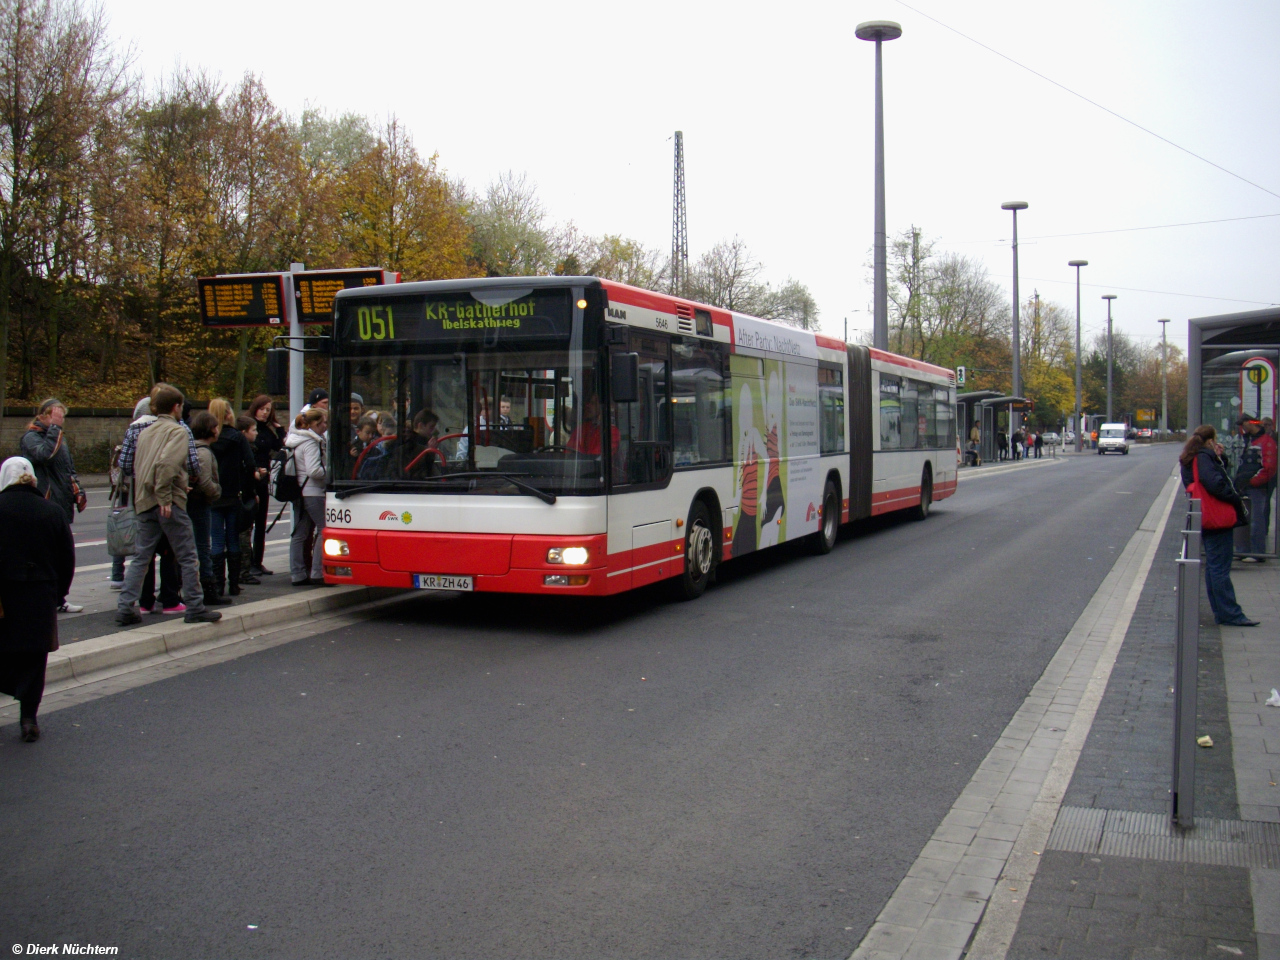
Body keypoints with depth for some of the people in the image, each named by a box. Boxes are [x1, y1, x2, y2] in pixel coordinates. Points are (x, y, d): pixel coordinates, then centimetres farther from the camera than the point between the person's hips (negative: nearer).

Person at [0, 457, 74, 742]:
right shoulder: (54, 512, 1)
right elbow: (67, 559, 5)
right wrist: (58, 594, 14)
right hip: (40, 597, 1)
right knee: (33, 660, 8)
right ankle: (28, 718, 7)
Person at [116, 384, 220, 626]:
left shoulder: (145, 432, 16)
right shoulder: (178, 431, -6)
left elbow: (136, 467, 14)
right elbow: (167, 463, -22)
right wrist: (165, 498, -20)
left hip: (143, 502, 7)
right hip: (169, 504, -7)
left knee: (141, 557, 10)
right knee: (188, 558, 3)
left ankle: (125, 607, 5)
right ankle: (195, 608, 6)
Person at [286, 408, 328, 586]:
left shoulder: (293, 440, 15)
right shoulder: (310, 443, -15)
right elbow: (314, 471, -22)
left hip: (298, 492, 10)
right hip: (313, 493, -10)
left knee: (299, 533, 10)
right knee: (325, 529, -6)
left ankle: (297, 574, 13)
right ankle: (318, 573, -7)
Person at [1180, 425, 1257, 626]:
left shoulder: (1193, 459, 16)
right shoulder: (1204, 457, -13)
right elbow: (1215, 485, -24)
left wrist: (1220, 459, 9)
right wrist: (1235, 498, -12)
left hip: (1208, 520, 10)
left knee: (1214, 567, 12)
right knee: (1220, 569, -9)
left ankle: (1221, 612, 17)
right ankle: (1230, 614, -7)